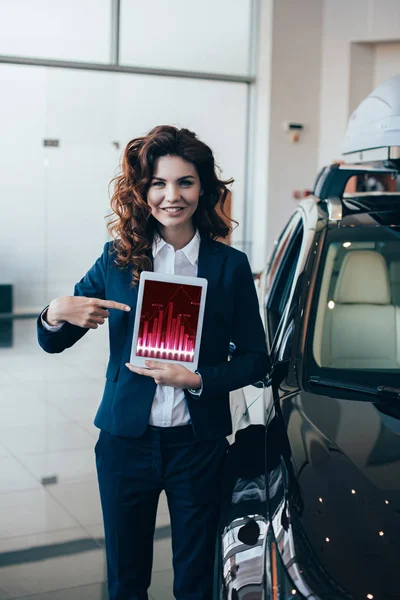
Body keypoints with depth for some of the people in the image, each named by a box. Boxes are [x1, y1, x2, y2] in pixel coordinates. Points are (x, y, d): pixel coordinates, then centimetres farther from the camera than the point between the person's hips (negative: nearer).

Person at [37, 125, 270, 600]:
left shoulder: (230, 265, -4)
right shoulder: (117, 259, -2)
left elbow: (255, 359, -1)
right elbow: (52, 343, 3)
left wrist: (196, 379, -18)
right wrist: (56, 314, -20)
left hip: (199, 443, -1)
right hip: (125, 440, 1)